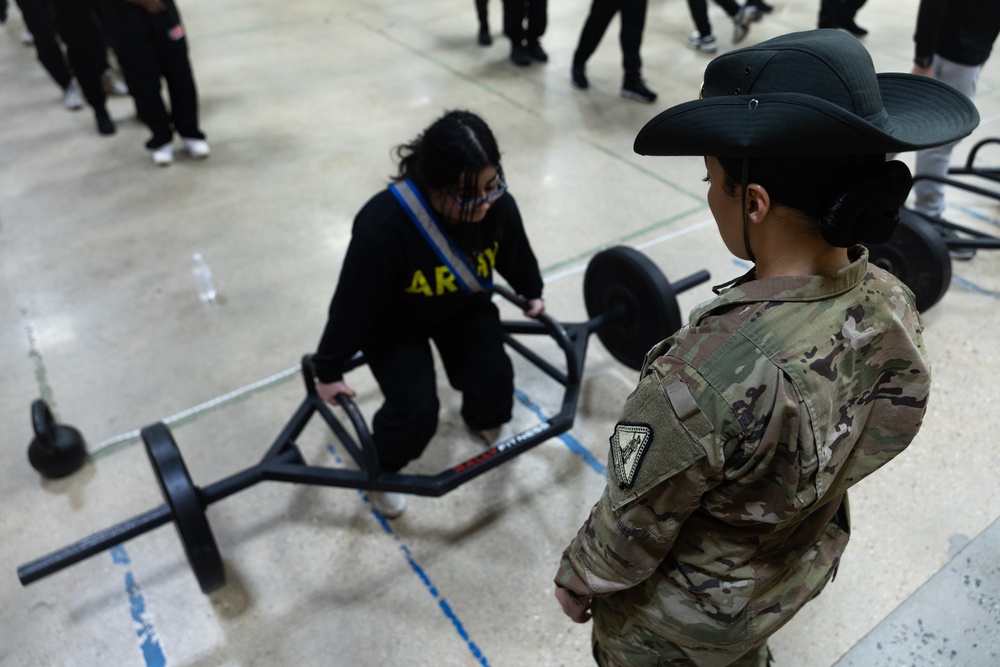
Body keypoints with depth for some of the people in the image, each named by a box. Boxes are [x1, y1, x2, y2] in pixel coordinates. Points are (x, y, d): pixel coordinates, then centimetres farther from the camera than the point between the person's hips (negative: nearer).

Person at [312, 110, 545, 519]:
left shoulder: (498, 205, -26)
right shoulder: (384, 226, -41)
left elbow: (515, 254, -2)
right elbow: (353, 304, -28)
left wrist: (532, 293, 16)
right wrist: (329, 370, -16)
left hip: (463, 306, 4)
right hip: (393, 322, -4)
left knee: (494, 377, -12)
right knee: (415, 410, -17)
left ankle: (483, 420, 26)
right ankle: (381, 469, 15)